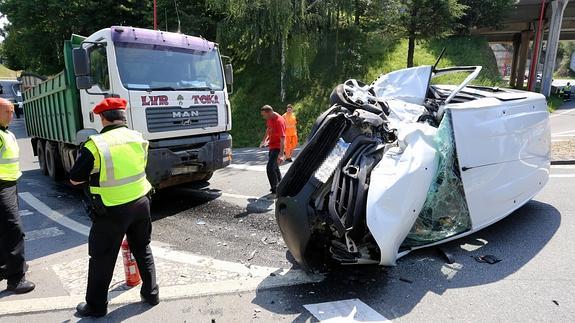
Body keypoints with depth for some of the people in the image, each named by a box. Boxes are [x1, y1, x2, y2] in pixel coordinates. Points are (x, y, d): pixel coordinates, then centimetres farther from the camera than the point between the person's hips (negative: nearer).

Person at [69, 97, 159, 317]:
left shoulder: (95, 145, -17)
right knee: (143, 250, 21)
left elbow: (75, 179, -7)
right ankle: (151, 293, 30)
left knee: (102, 258, 13)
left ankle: (96, 305, 29)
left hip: (111, 210, -4)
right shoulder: (138, 138, -2)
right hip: (140, 203, 5)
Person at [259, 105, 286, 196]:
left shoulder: (279, 121, -24)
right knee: (275, 167, 18)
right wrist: (264, 140, 19)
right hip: (272, 146, 9)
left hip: (277, 147, -9)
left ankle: (275, 190, -6)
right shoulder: (269, 119, 3)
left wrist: (281, 154, -33)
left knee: (270, 168, -15)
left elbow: (283, 138, -28)